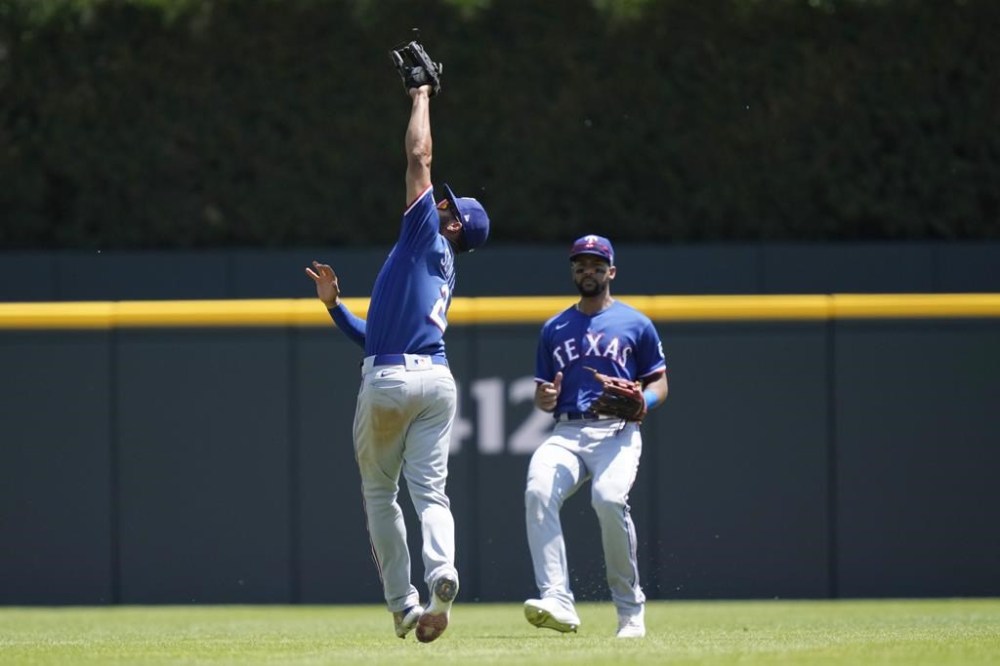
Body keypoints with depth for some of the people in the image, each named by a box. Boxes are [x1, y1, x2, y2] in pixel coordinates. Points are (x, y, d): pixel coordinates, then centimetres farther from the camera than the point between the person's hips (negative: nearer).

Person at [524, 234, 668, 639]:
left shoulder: (635, 324, 12)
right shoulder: (554, 329, 21)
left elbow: (659, 382, 12)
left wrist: (642, 401, -11)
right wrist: (544, 398, -1)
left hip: (617, 432, -3)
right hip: (566, 433, 3)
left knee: (609, 498, -32)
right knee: (538, 492, -29)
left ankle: (630, 609, -15)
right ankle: (557, 603, -35)